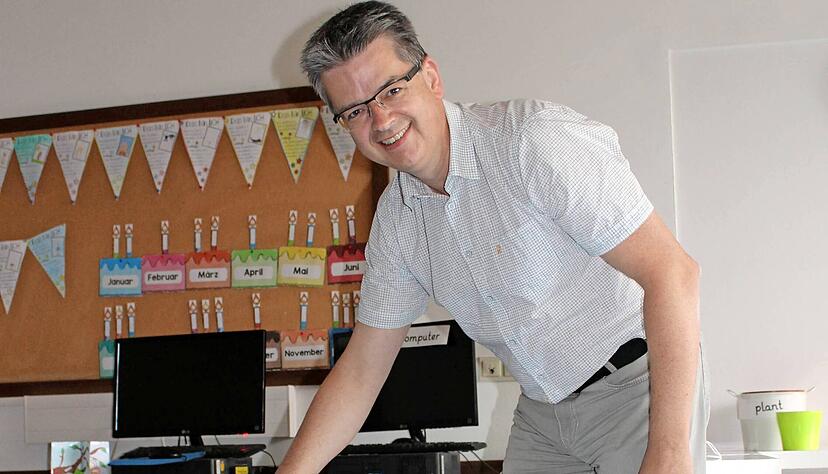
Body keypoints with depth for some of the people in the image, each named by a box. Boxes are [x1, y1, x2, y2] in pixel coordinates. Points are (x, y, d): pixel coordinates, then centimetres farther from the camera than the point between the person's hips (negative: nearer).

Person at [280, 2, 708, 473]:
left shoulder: (536, 138, -22)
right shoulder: (395, 220, 1)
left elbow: (672, 273, -26)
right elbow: (361, 370, 6)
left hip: (641, 387, -6)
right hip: (542, 412, 6)